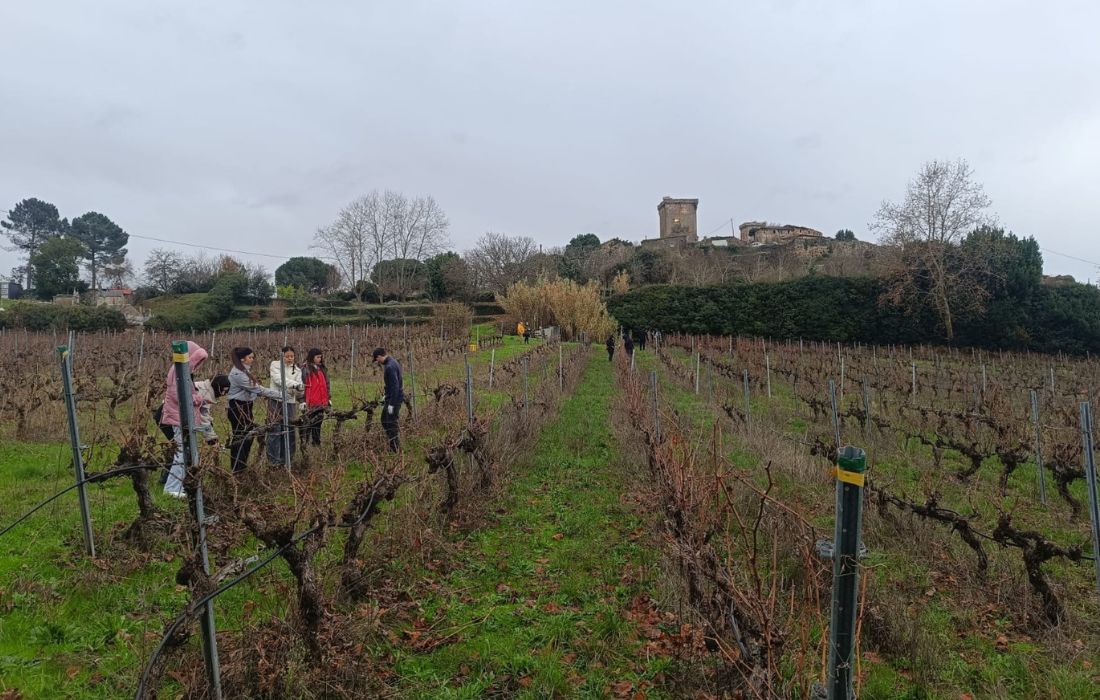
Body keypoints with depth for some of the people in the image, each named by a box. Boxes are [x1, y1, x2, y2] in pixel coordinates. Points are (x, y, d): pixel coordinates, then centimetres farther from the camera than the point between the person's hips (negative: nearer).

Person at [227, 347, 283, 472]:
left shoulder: (245, 371, 12)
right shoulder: (237, 374, -18)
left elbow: (254, 389, 8)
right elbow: (257, 389, -20)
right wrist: (281, 395, -19)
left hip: (246, 407, 9)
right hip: (237, 408, -9)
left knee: (249, 435, 12)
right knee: (239, 438, -2)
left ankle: (243, 466, 22)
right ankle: (237, 468, 6)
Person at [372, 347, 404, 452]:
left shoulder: (390, 367, -23)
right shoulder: (391, 362, 9)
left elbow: (395, 386, -26)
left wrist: (391, 404, -22)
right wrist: (386, 395, 23)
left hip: (394, 399, -11)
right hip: (390, 397, 11)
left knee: (392, 424, -2)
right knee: (384, 420, 20)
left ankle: (396, 450, 8)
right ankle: (392, 445, 30)